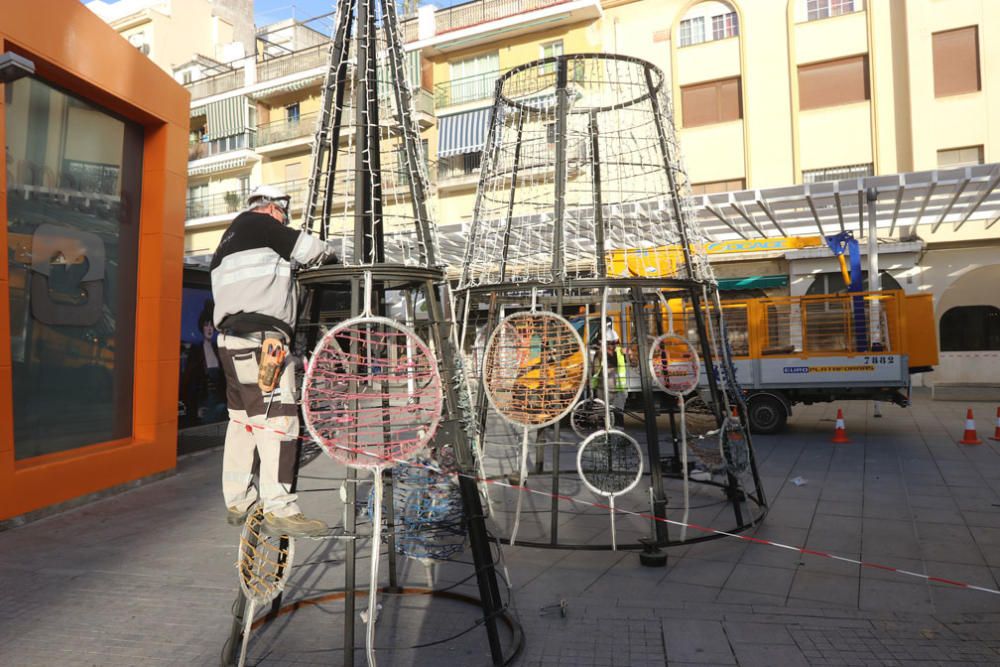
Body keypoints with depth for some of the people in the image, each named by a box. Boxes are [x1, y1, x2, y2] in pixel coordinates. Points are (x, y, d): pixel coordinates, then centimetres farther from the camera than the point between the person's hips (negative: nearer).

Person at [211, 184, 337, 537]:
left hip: (233, 339, 11)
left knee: (243, 419, 13)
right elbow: (306, 247, 2)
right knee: (278, 419, -12)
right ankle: (278, 509, -13)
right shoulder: (257, 223, 0)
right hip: (260, 338, -11)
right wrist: (329, 255, 20)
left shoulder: (229, 238, 28)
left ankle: (238, 503, 20)